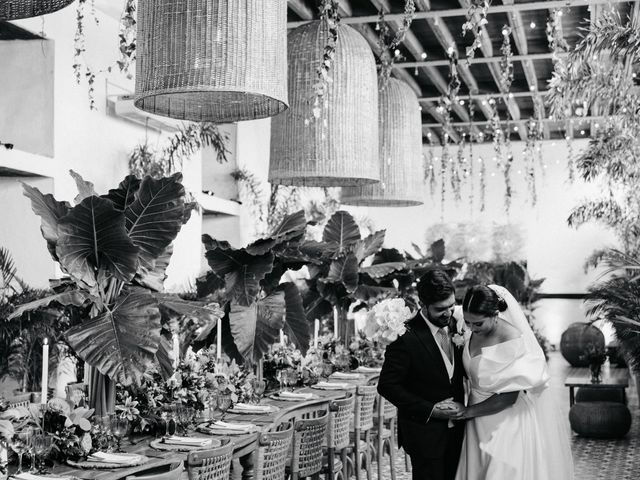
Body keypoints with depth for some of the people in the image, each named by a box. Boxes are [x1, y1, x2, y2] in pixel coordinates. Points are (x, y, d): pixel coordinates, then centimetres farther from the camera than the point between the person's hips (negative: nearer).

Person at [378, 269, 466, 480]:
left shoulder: (455, 326, 1)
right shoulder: (406, 337, -19)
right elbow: (387, 386, -16)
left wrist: (463, 407, -2)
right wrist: (429, 410, -18)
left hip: (456, 428, 6)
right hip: (425, 430, -6)